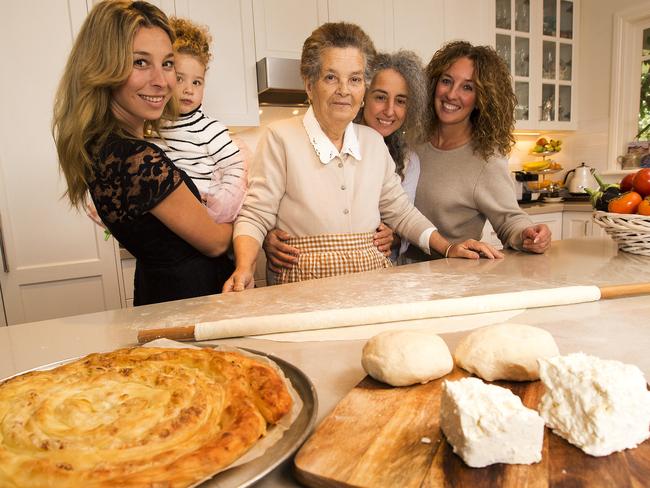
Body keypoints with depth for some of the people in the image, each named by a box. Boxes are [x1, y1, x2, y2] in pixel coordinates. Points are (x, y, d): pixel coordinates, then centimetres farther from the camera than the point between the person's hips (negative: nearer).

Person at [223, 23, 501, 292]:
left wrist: (448, 248, 9)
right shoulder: (280, 138, -7)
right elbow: (255, 217, -7)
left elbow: (400, 212, 17)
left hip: (373, 281, 4)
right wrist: (244, 270, -25)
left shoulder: (374, 142, 9)